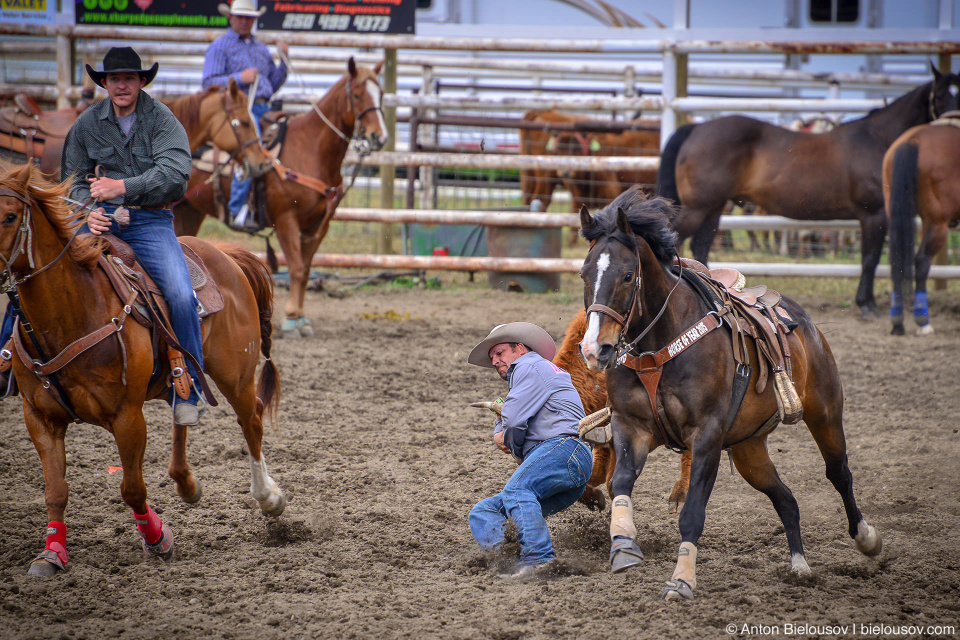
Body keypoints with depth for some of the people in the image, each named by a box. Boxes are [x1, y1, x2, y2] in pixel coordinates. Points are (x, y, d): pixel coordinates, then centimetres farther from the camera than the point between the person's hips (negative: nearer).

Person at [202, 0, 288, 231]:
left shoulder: (261, 48, 24)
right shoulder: (220, 47, 5)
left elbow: (273, 84, 25)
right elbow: (208, 83, -4)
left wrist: (284, 60, 10)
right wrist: (240, 78, -14)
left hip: (264, 108, 7)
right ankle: (238, 210, -30)